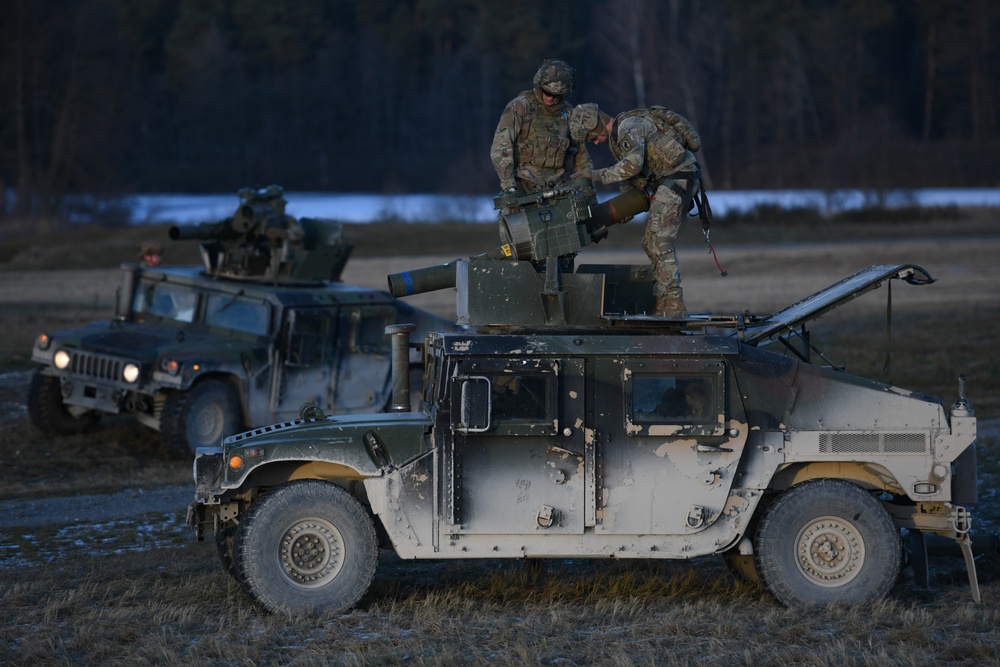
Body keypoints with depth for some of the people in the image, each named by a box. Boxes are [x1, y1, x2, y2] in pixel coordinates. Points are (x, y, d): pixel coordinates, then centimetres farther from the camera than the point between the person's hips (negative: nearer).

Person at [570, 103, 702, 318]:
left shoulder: (629, 127, -15)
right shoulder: (615, 136, 17)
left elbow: (633, 165, -28)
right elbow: (630, 177, 23)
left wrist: (599, 175, -20)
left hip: (678, 177, -11)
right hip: (665, 183, 11)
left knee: (659, 241, -15)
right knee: (651, 243, 11)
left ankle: (673, 306, -18)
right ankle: (663, 305, 12)